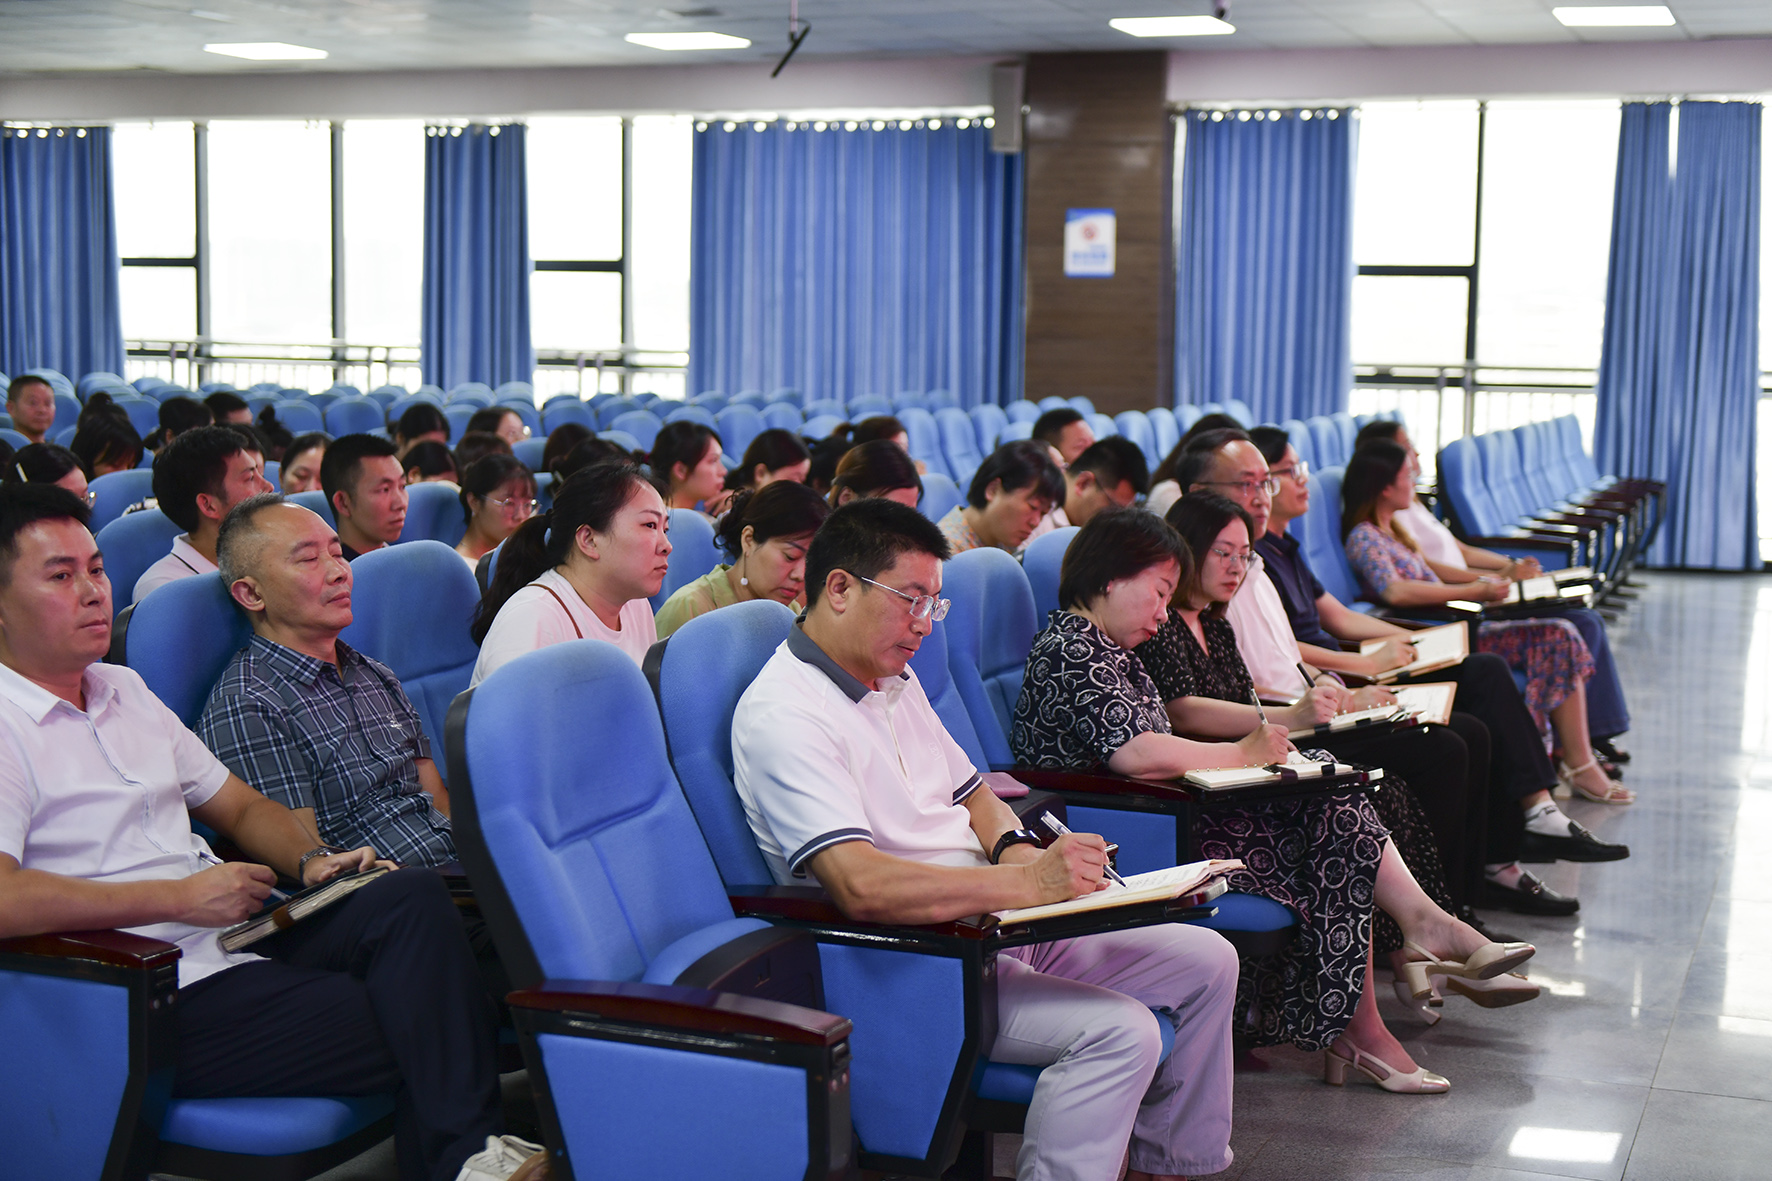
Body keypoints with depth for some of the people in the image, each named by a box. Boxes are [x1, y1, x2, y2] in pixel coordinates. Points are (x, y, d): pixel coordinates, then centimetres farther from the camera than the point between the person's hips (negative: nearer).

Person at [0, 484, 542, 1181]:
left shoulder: (124, 690, 20)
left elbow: (240, 806, 26)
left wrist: (312, 860, 3)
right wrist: (182, 897, -17)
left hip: (244, 939, 8)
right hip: (168, 1000, -8)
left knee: (411, 897, -20)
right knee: (413, 1029, -23)